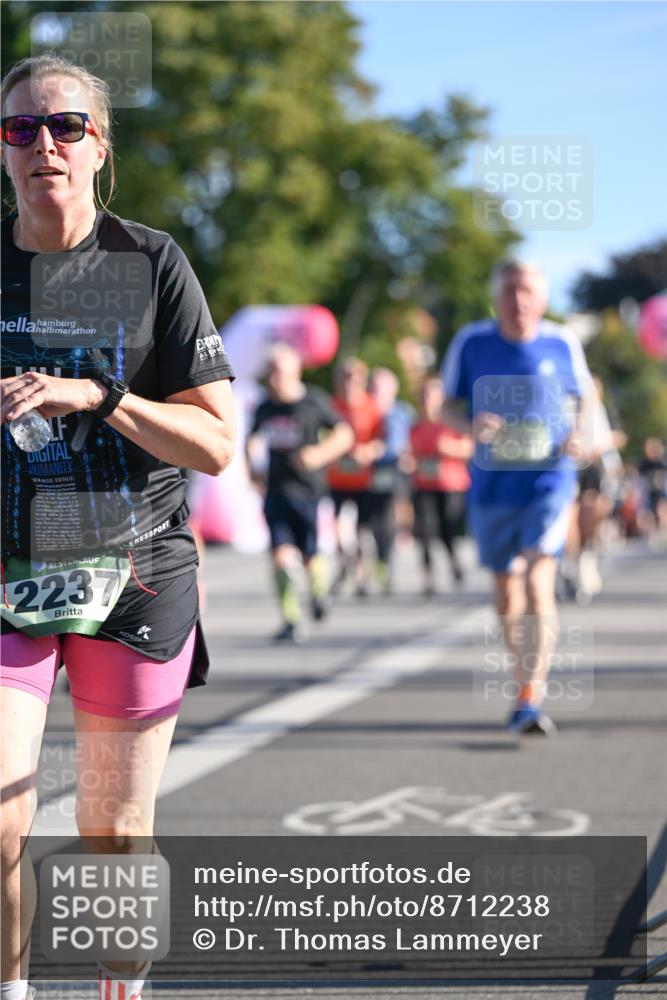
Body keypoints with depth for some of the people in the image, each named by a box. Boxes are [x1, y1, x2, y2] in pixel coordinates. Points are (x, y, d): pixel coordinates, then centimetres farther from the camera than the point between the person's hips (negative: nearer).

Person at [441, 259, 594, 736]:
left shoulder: (563, 344, -3)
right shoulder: (471, 342, -3)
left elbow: (583, 399, 12)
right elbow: (448, 405, 5)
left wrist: (578, 436, -8)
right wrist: (470, 426, -17)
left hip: (550, 479, -2)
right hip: (493, 485, 2)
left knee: (538, 583, -18)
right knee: (507, 593, 13)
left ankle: (532, 700, -19)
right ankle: (527, 685, 33)